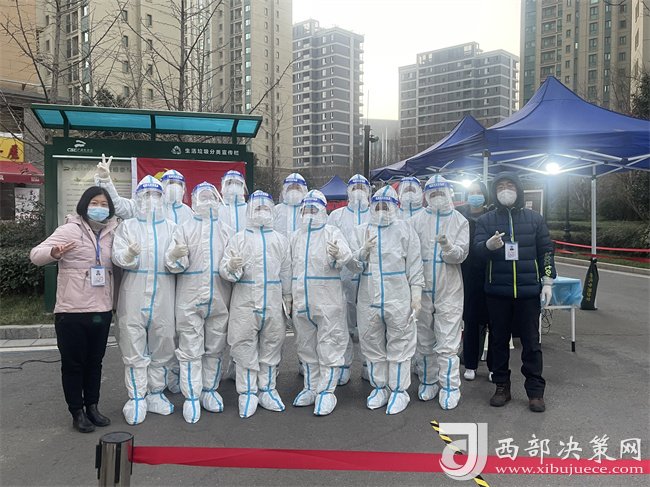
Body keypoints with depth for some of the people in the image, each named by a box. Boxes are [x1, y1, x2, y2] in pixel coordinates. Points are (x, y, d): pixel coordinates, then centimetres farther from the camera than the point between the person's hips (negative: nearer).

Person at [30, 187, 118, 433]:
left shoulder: (111, 233, 7)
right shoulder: (70, 230, -7)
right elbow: (36, 254, -12)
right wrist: (53, 252, -33)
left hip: (102, 310, 5)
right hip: (72, 311, -4)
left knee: (95, 362, 14)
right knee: (73, 363, 6)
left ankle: (92, 407, 28)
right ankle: (77, 412, 19)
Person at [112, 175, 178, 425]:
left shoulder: (171, 228, 13)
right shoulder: (127, 226, 10)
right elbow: (117, 256, -3)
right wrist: (129, 254, -25)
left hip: (163, 296, 2)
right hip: (134, 295, -1)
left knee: (162, 346, 8)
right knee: (134, 348, 1)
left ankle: (155, 393, 23)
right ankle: (136, 398, 11)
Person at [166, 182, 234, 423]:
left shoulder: (228, 231, 11)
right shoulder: (184, 229, 5)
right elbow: (174, 264, -3)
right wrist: (176, 256, -25)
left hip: (219, 299, 2)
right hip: (190, 298, -2)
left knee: (215, 349, 11)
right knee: (190, 350, 1)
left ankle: (210, 390, 25)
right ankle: (191, 397, 10)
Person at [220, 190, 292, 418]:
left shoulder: (280, 240, 13)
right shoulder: (238, 238, 4)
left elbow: (286, 272, 14)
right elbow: (223, 268, -3)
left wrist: (289, 299, 12)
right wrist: (231, 267, -26)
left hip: (273, 301, 3)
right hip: (244, 301, -2)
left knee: (271, 345, 8)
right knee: (245, 347, 0)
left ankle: (267, 389, 21)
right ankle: (247, 393, 11)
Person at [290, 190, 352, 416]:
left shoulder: (332, 233, -4)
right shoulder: (294, 237, 13)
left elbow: (346, 256, -22)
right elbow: (289, 266, 21)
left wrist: (337, 255, -44)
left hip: (327, 301, -6)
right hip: (301, 301, 6)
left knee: (328, 346, -1)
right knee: (306, 346, 15)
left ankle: (326, 391, 9)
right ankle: (311, 387, 28)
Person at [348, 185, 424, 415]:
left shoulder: (405, 230, 2)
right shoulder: (361, 231, 9)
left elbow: (414, 264, 0)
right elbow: (355, 266, 6)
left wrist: (416, 294, -5)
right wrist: (363, 252, -14)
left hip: (398, 298, -3)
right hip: (369, 299, 3)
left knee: (399, 345, 4)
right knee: (372, 345, 12)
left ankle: (398, 390, 16)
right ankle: (379, 387, 27)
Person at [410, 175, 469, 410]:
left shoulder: (460, 221, 3)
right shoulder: (417, 220, 6)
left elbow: (460, 255, -6)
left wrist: (448, 246, -27)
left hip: (449, 290, -2)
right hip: (422, 288, 2)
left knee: (447, 343, -2)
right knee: (425, 340, 13)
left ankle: (449, 387, 9)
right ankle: (428, 381, 28)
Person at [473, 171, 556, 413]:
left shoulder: (534, 218, 7)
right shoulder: (486, 220, 6)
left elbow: (546, 250, 8)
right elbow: (477, 249, -6)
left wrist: (547, 281, 2)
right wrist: (489, 245, -29)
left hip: (528, 290, 0)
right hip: (497, 291, 1)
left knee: (531, 342, 4)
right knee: (498, 340, 9)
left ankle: (535, 390, 15)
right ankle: (502, 386, 21)